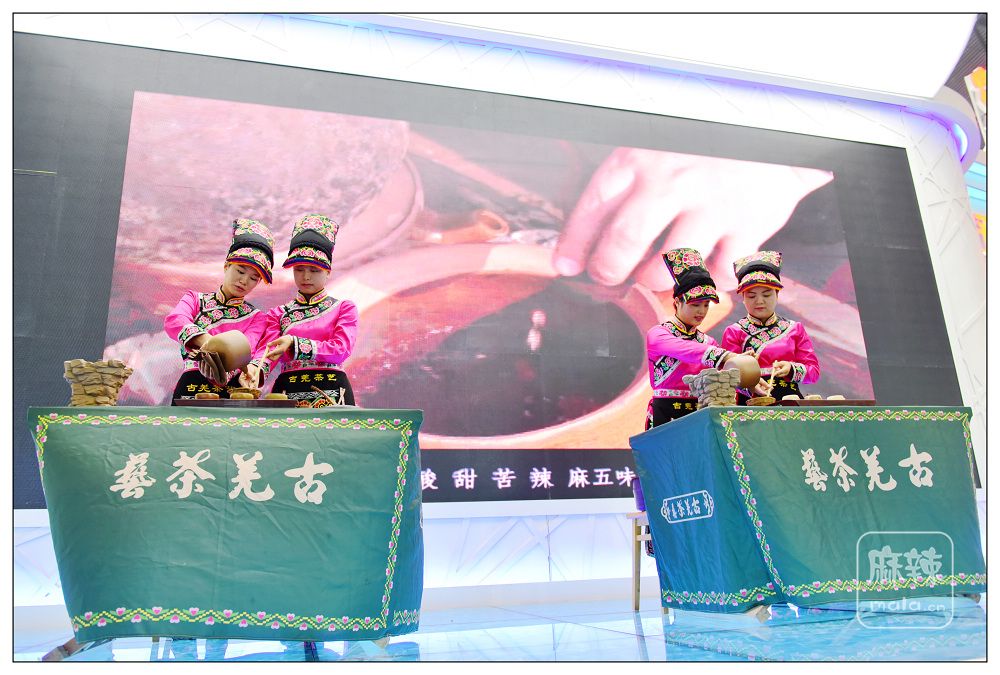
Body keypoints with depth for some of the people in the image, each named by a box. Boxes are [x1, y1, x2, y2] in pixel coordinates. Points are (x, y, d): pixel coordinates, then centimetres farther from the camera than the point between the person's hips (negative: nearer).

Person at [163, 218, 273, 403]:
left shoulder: (257, 317, 17)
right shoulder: (195, 299, 18)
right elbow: (173, 321, -5)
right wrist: (208, 341, -26)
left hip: (233, 388, 0)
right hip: (192, 385, 0)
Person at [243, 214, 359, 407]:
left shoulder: (344, 308, 8)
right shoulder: (279, 313, 16)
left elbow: (340, 349, -7)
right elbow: (267, 348, -1)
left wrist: (295, 344, -18)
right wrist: (256, 368, -24)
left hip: (331, 394, -2)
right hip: (287, 392, 2)